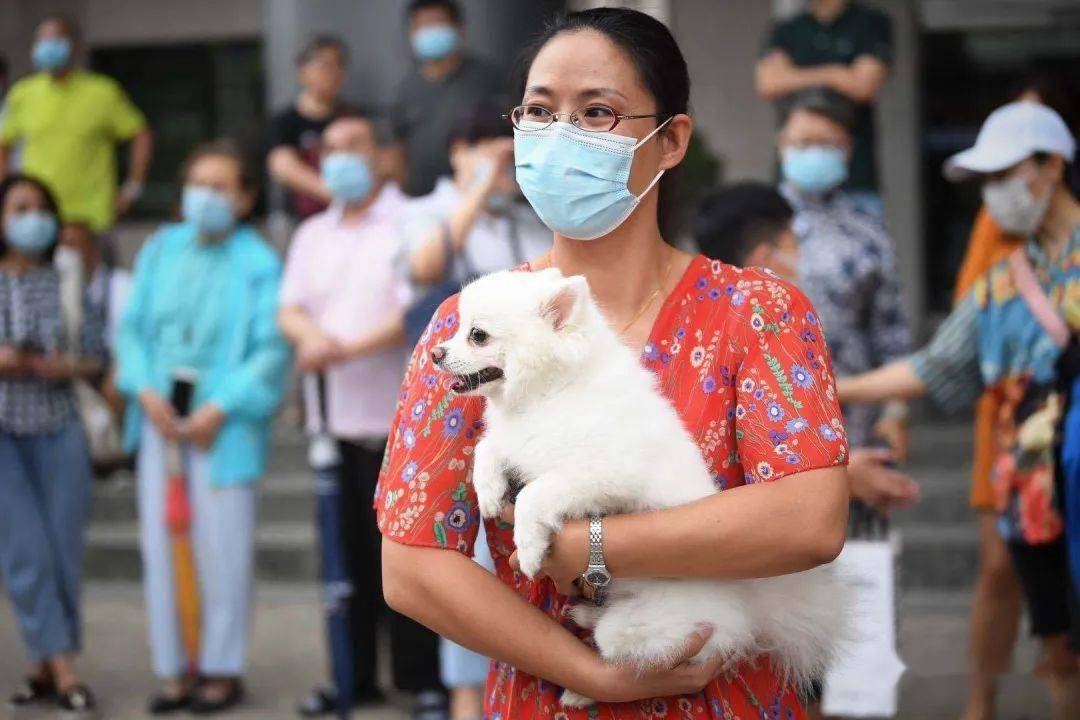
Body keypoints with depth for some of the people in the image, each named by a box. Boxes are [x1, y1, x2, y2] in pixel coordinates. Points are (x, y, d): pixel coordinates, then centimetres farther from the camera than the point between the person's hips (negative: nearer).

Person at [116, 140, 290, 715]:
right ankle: (175, 669, 15)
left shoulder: (259, 265, -7)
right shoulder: (160, 251, 9)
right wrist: (146, 391, -5)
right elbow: (131, 327, 10)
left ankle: (222, 668, 12)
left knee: (222, 550, -1)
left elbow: (272, 351, -11)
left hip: (223, 425, -5)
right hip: (160, 419, 5)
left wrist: (220, 409, -16)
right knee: (161, 544, 6)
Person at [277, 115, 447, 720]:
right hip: (335, 417, 6)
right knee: (348, 552, 8)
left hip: (397, 416, -6)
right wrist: (310, 334, -13)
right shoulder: (313, 235, 18)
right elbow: (290, 307, 10)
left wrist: (350, 348, -21)